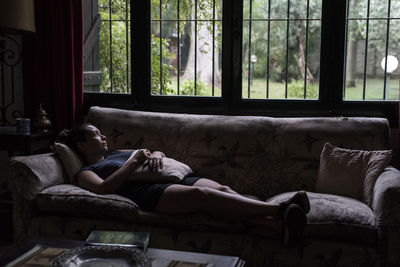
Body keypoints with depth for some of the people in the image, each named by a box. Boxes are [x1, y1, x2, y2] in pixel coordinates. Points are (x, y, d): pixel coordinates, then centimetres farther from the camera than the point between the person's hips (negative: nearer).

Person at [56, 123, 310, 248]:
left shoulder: (118, 153, 38)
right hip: (148, 192, -8)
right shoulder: (86, 172, 18)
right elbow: (104, 188, -6)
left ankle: (277, 224, -42)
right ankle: (280, 209, -49)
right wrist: (134, 161, -3)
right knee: (201, 194, -35)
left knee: (223, 190, -23)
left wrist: (155, 155, 12)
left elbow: (160, 152, 36)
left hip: (174, 179, 8)